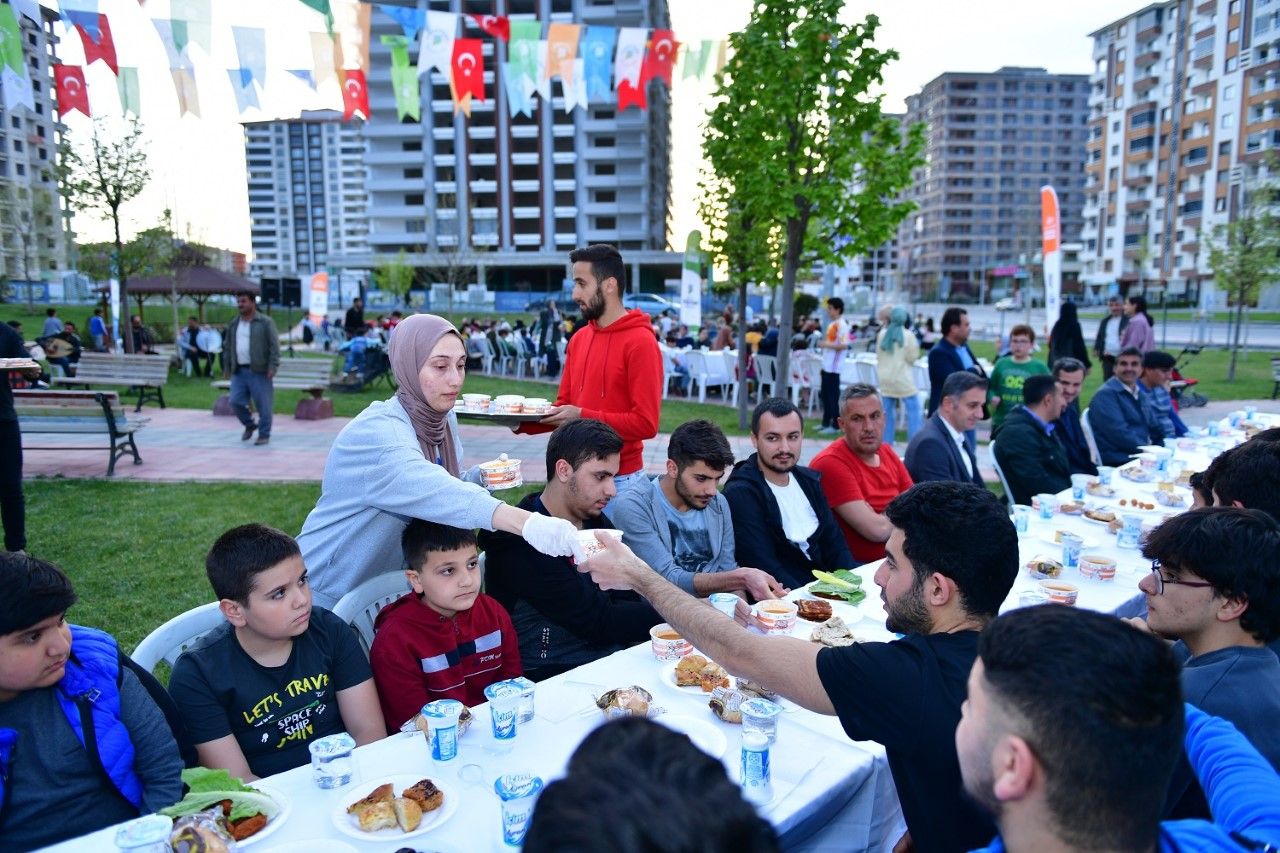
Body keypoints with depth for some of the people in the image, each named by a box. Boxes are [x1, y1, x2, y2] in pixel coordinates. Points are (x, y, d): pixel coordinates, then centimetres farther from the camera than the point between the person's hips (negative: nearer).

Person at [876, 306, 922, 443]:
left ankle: (886, 442, 12)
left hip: (885, 379, 5)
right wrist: (916, 345, 10)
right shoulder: (908, 335, -8)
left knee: (888, 411, 10)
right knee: (913, 410, 3)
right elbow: (912, 357, -5)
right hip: (903, 379, -4)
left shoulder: (882, 334, 4)